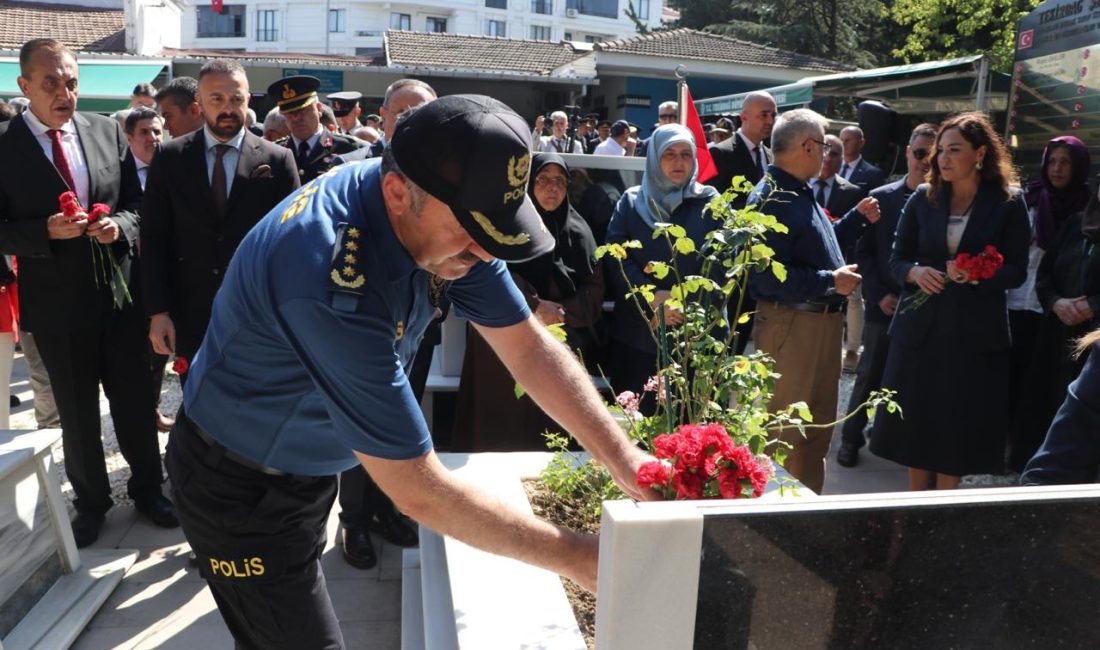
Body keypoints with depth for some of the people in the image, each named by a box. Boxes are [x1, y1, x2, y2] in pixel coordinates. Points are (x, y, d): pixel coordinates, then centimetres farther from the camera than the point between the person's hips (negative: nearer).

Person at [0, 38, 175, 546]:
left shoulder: (107, 131, 1)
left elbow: (136, 203, 5)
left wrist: (120, 225, -15)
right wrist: (47, 231, -24)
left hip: (120, 290, 2)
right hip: (56, 302, -2)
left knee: (136, 400, 13)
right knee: (77, 412, 14)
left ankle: (147, 488, 33)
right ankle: (91, 500, 34)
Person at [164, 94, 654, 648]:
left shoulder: (442, 213, -15)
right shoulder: (333, 285, -39)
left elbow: (529, 346, -10)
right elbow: (418, 491, -34)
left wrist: (625, 458, -20)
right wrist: (578, 557, -28)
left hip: (304, 466, 7)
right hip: (242, 490, -7)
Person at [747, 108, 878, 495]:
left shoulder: (802, 195, 14)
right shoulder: (771, 199, -18)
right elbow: (768, 275, -26)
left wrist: (857, 218, 16)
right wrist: (831, 281, -22)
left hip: (823, 322, 10)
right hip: (789, 326, -10)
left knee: (818, 431, 20)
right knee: (783, 432, 0)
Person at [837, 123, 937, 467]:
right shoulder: (881, 198, 2)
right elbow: (864, 252, 2)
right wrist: (879, 295, -6)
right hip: (885, 306, 1)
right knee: (869, 376, 10)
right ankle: (851, 438, 25)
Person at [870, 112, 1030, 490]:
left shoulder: (1008, 204, -1)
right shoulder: (922, 200, 5)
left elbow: (1016, 271, -3)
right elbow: (896, 261, 5)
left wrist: (978, 275, -22)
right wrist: (916, 272, -17)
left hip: (975, 333, -2)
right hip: (920, 327, 2)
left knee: (958, 424, 4)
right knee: (915, 421, 8)